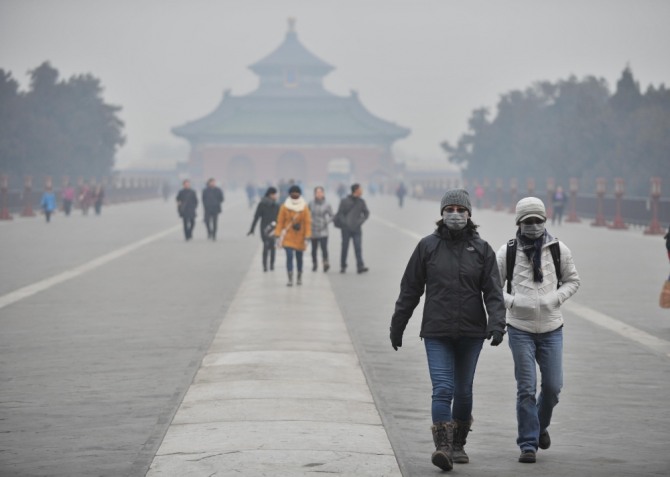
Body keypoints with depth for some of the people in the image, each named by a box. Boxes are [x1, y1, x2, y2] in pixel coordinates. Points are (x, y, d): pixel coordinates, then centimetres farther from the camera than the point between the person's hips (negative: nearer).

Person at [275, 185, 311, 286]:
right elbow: (280, 221, -2)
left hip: (299, 237, 1)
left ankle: (299, 277, 31)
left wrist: (307, 235, -9)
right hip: (288, 236, -1)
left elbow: (307, 222, -3)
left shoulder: (304, 207, -2)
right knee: (289, 256, -12)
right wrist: (278, 234, -8)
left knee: (299, 257, 13)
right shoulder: (284, 207, -4)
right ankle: (290, 279, -12)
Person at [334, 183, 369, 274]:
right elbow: (339, 214, -4)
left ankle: (360, 266, -13)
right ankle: (343, 266, 14)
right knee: (345, 248, 5)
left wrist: (361, 221, -1)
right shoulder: (344, 201, -4)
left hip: (357, 229, 2)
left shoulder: (361, 202, 7)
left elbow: (366, 213, 13)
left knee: (358, 248, -7)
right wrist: (344, 223, -14)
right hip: (346, 229, -2)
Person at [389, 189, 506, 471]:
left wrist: (497, 323, -17)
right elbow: (410, 289, 4)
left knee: (463, 391, 12)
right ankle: (443, 448, -17)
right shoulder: (428, 246, -1)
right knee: (442, 389, -13)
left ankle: (458, 445, 28)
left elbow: (493, 292, -2)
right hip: (437, 333, -2)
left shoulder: (481, 249, 2)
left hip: (471, 333, 2)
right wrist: (397, 326, 6)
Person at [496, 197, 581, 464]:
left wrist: (555, 298, -8)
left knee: (553, 386, 5)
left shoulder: (558, 249, 0)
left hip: (551, 329, 2)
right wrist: (512, 301, -15)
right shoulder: (507, 252, -4)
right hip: (520, 329, -2)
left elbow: (572, 281, 10)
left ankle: (541, 424, 35)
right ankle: (528, 444, 4)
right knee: (526, 389, -4)